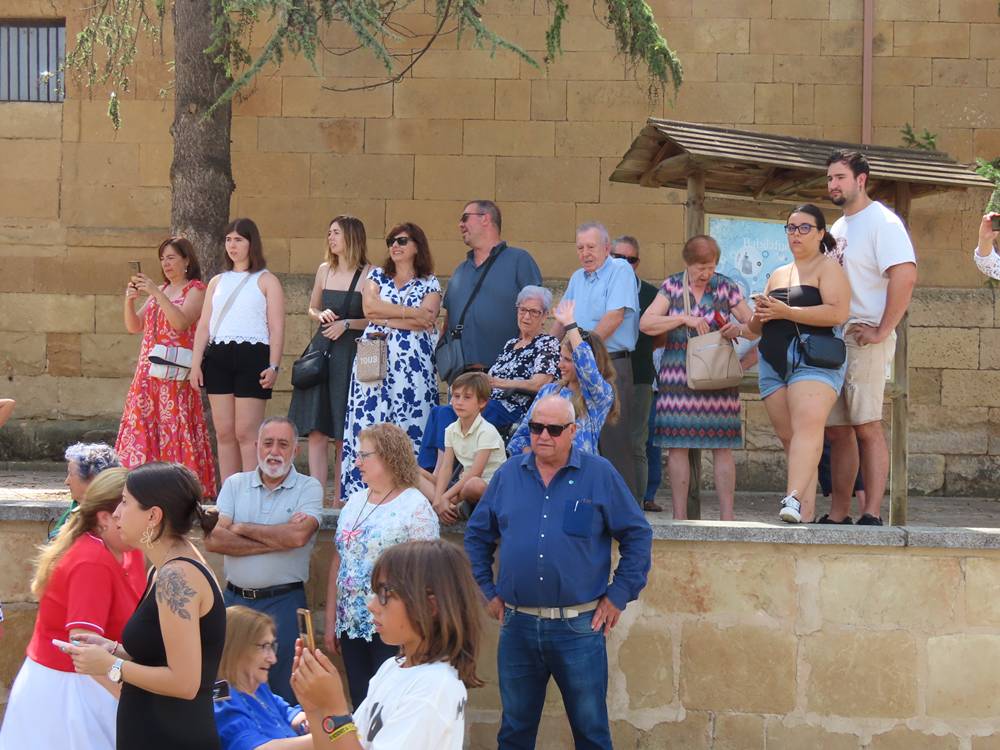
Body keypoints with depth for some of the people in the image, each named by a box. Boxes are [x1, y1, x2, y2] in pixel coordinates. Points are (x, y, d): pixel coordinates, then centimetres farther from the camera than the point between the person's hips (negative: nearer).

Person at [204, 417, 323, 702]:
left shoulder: (308, 488, 1)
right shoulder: (235, 484, 9)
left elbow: (298, 536, -18)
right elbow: (213, 539, -5)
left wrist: (242, 528, -6)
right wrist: (277, 539, -11)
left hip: (283, 602, -3)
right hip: (235, 598, 3)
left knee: (284, 693, 0)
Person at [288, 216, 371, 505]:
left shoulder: (368, 275, -4)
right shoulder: (325, 270, 13)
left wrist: (347, 324, -13)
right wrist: (321, 315, 4)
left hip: (351, 354, -5)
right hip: (322, 351, 5)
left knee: (344, 434, -1)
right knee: (316, 430, -3)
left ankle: (339, 499, 5)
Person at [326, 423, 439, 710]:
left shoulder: (416, 508, -9)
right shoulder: (354, 503, 13)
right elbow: (338, 563, 16)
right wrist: (331, 621, 13)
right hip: (351, 627, 7)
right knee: (359, 706, 10)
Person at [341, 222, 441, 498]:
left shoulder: (429, 284, 11)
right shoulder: (377, 276, 17)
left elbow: (426, 321, -6)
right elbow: (369, 307, -2)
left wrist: (384, 316, -3)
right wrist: (411, 313, -4)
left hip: (413, 362, -2)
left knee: (410, 424, -9)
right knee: (369, 426, -6)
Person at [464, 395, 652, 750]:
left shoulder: (600, 475, -2)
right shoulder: (508, 475, 7)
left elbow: (638, 536, 2)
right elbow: (477, 535, 17)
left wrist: (619, 596, -3)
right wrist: (488, 592, 11)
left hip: (579, 627, -3)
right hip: (517, 627, 3)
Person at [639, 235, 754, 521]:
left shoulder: (726, 287, 6)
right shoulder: (672, 287, 6)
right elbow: (646, 323, -3)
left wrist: (738, 330, -12)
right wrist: (684, 319, -14)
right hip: (678, 375, 0)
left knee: (722, 446, -5)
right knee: (676, 444, -2)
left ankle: (727, 516, -2)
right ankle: (679, 516, 4)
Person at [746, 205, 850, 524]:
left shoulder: (828, 267, 4)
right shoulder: (778, 275, 26)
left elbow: (837, 313, -12)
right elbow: (758, 326, 30)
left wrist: (785, 312, -12)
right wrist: (759, 316, 4)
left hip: (814, 357, -8)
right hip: (774, 362, 8)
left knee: (807, 426, -25)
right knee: (788, 436, 0)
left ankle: (794, 500, -41)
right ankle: (807, 511, -2)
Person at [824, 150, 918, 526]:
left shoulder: (881, 222, -8)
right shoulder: (837, 228, 20)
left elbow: (905, 276, -20)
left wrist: (882, 332, -19)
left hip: (864, 338, -9)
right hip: (832, 339, 9)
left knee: (866, 426, -11)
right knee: (837, 429, 9)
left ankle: (872, 515, -11)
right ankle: (838, 515, 14)